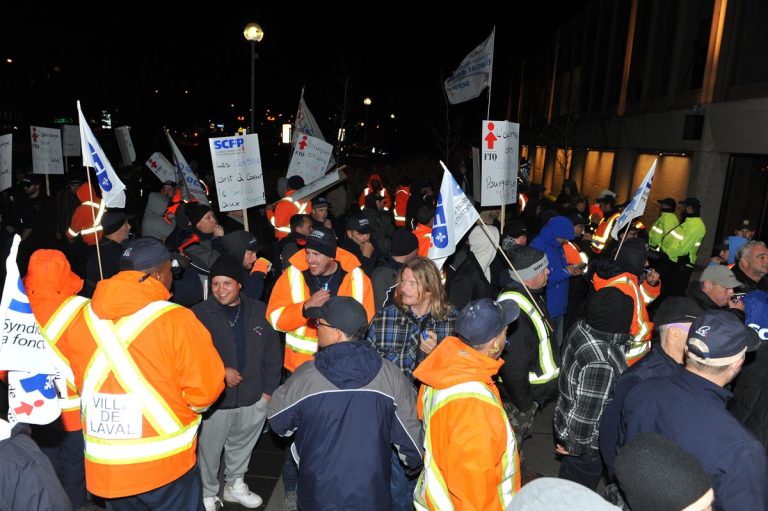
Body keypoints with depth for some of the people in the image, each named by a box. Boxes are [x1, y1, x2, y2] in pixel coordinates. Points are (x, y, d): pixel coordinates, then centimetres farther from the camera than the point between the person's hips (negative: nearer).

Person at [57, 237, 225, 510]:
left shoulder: (80, 318, -5)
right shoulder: (176, 319, -19)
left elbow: (76, 381, 8)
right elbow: (206, 389, -15)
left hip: (104, 466, 4)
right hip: (165, 464, -4)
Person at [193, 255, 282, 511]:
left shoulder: (259, 312, -2)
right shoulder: (199, 314, -11)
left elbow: (272, 353, 4)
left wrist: (268, 390, 2)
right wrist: (221, 372, -17)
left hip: (253, 398, 3)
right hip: (214, 399, -3)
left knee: (242, 447, 22)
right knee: (209, 451, 12)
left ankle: (235, 485, 47)